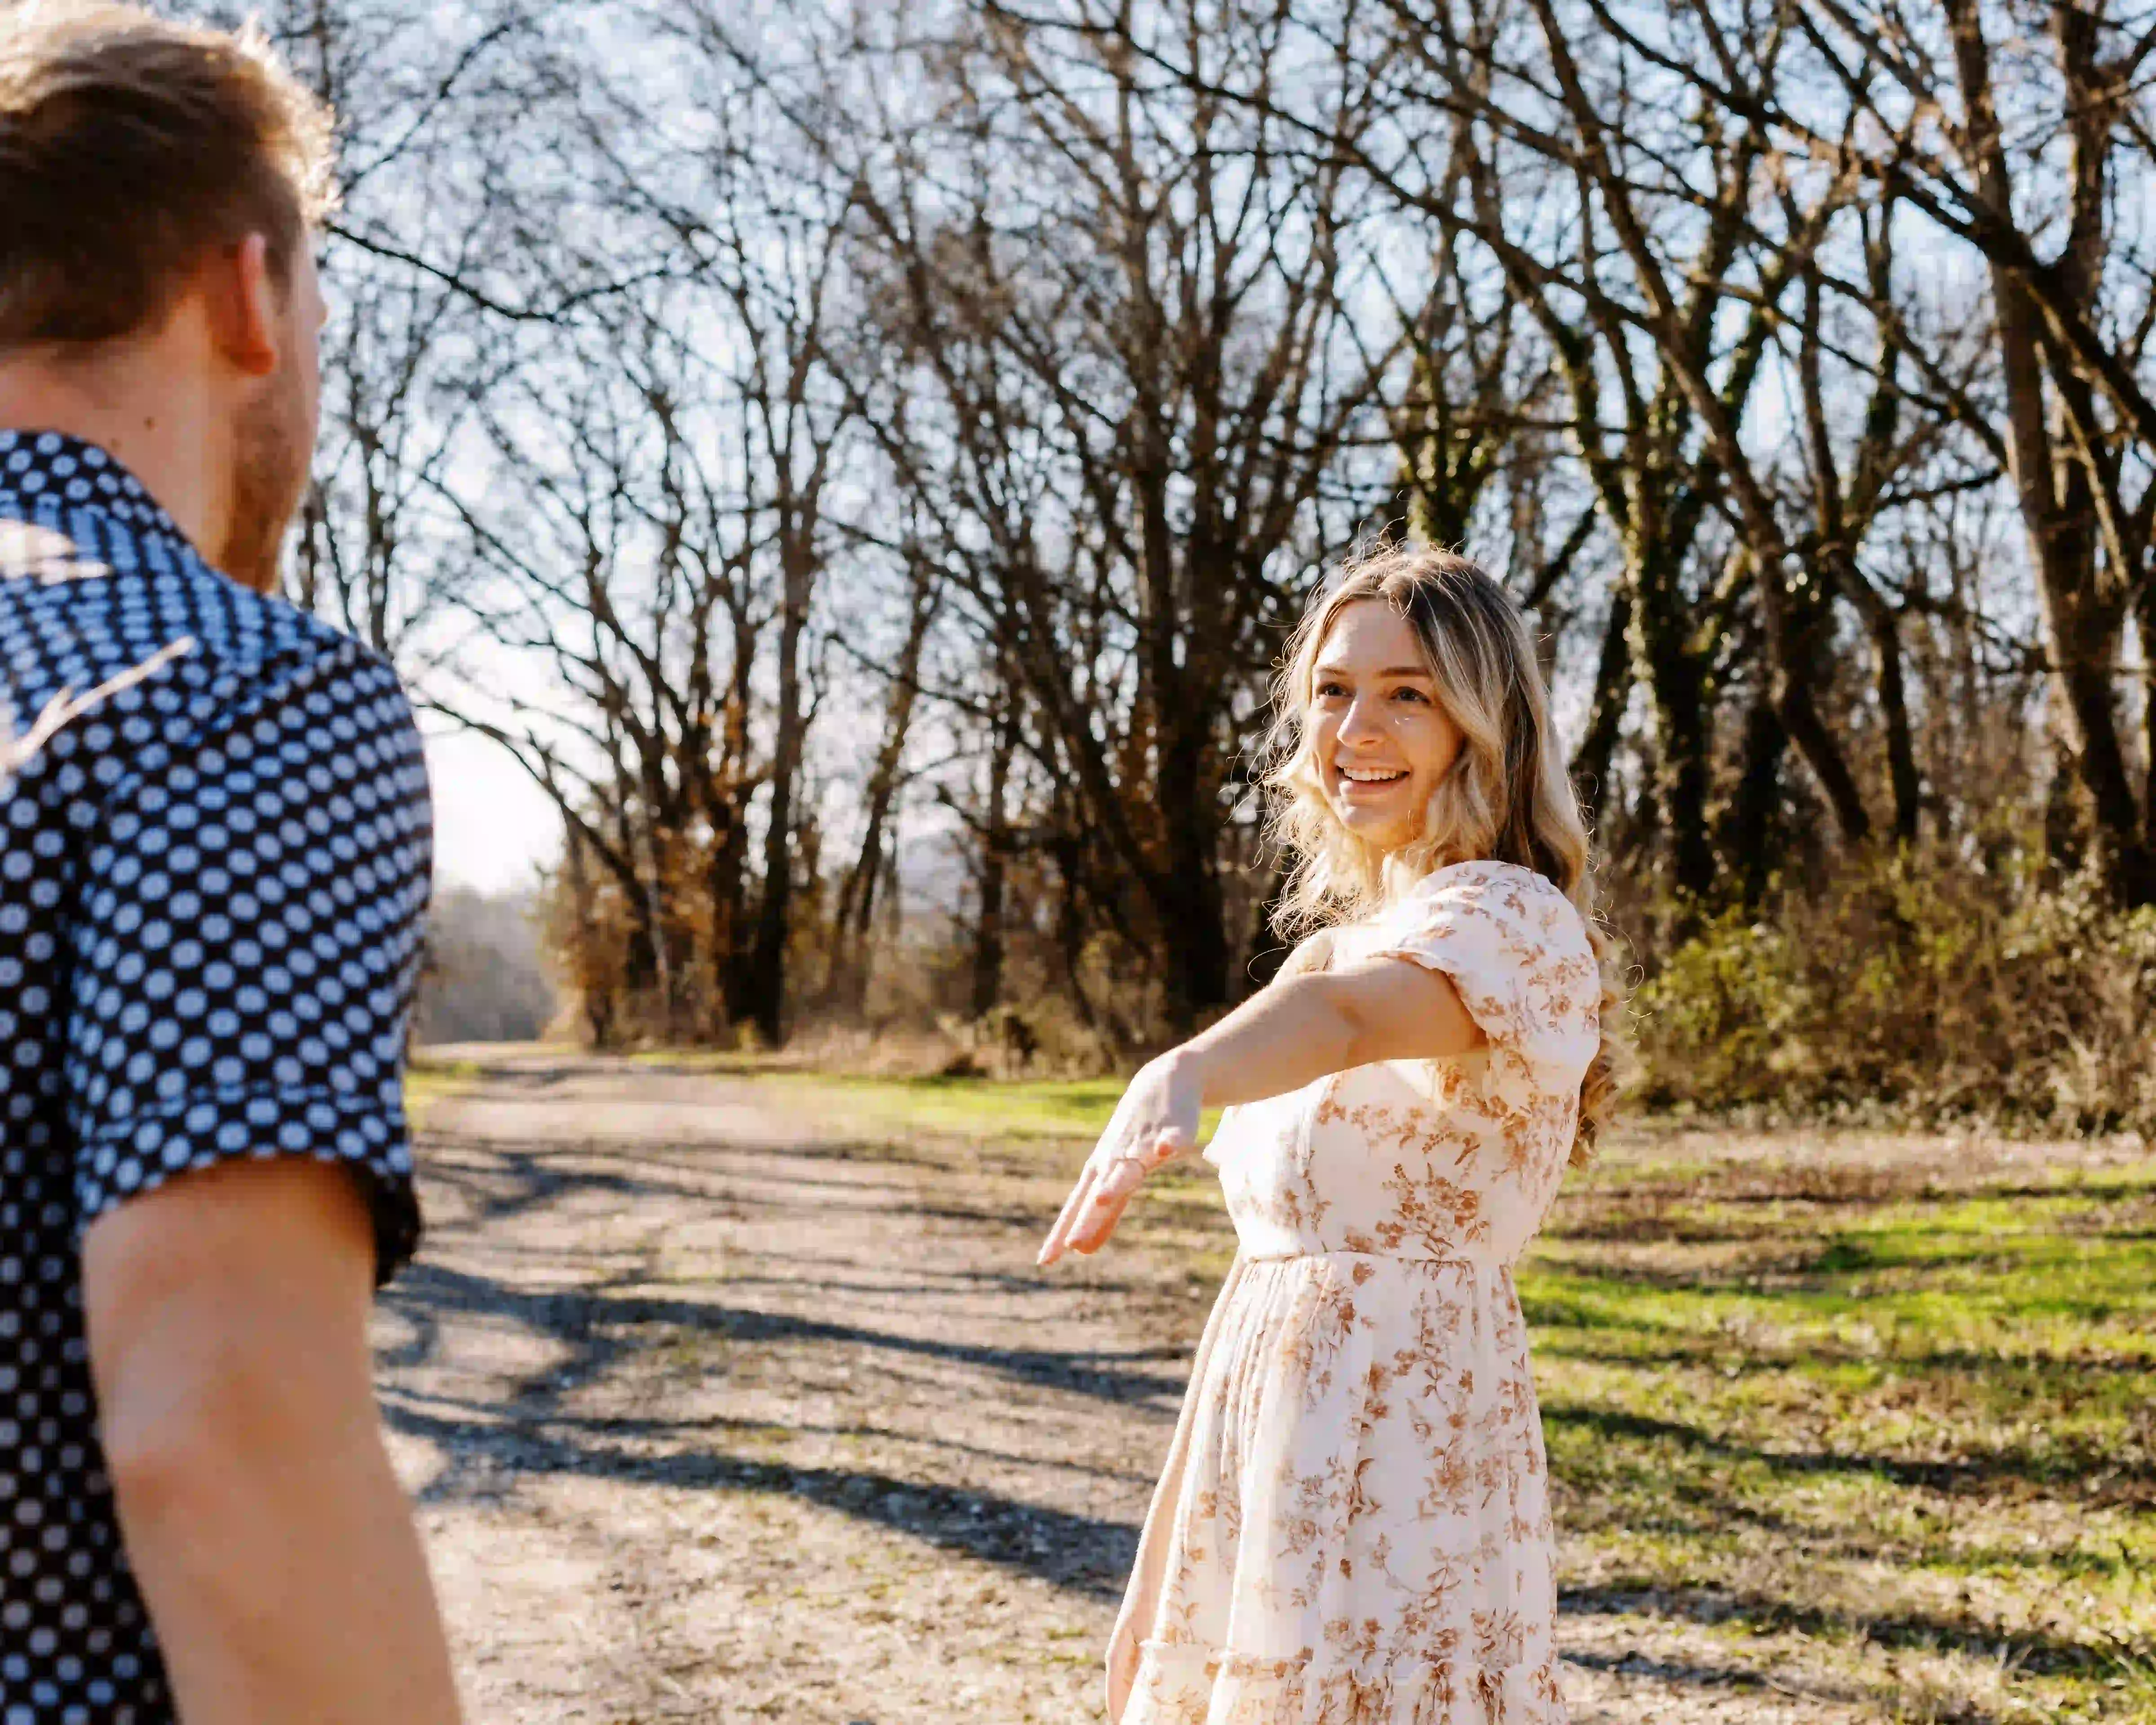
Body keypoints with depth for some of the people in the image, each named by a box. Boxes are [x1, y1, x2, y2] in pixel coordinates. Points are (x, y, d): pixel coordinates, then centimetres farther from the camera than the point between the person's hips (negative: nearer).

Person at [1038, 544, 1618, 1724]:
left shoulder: (1512, 919, -12)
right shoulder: (1352, 932, 16)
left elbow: (1348, 1014, -34)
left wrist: (1180, 1079, -52)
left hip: (1396, 1438, -8)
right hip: (1265, 1422, 8)